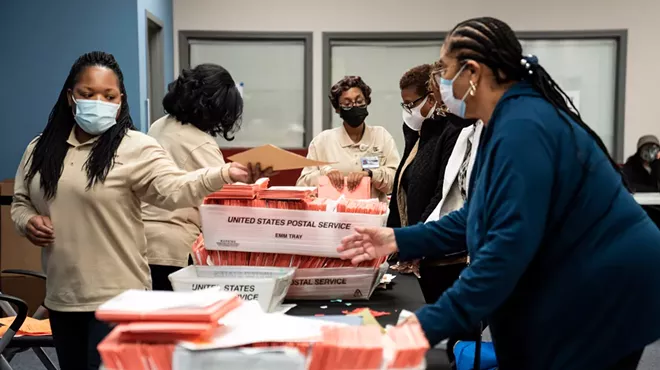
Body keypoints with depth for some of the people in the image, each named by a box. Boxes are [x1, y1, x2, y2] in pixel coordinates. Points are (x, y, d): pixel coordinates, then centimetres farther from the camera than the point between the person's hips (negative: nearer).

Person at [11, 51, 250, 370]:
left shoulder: (135, 148, -10)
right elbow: (20, 201, 18)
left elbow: (173, 189, -24)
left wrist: (225, 174, -41)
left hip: (116, 297, -6)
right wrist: (27, 221, -5)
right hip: (60, 297, 6)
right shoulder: (41, 149, 8)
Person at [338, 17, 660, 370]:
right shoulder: (510, 120, 8)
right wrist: (398, 240, 5)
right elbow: (482, 217, 11)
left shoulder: (523, 127, -25)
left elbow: (510, 245, -32)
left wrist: (431, 324, -31)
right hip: (578, 288, 9)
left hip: (607, 289, -9)